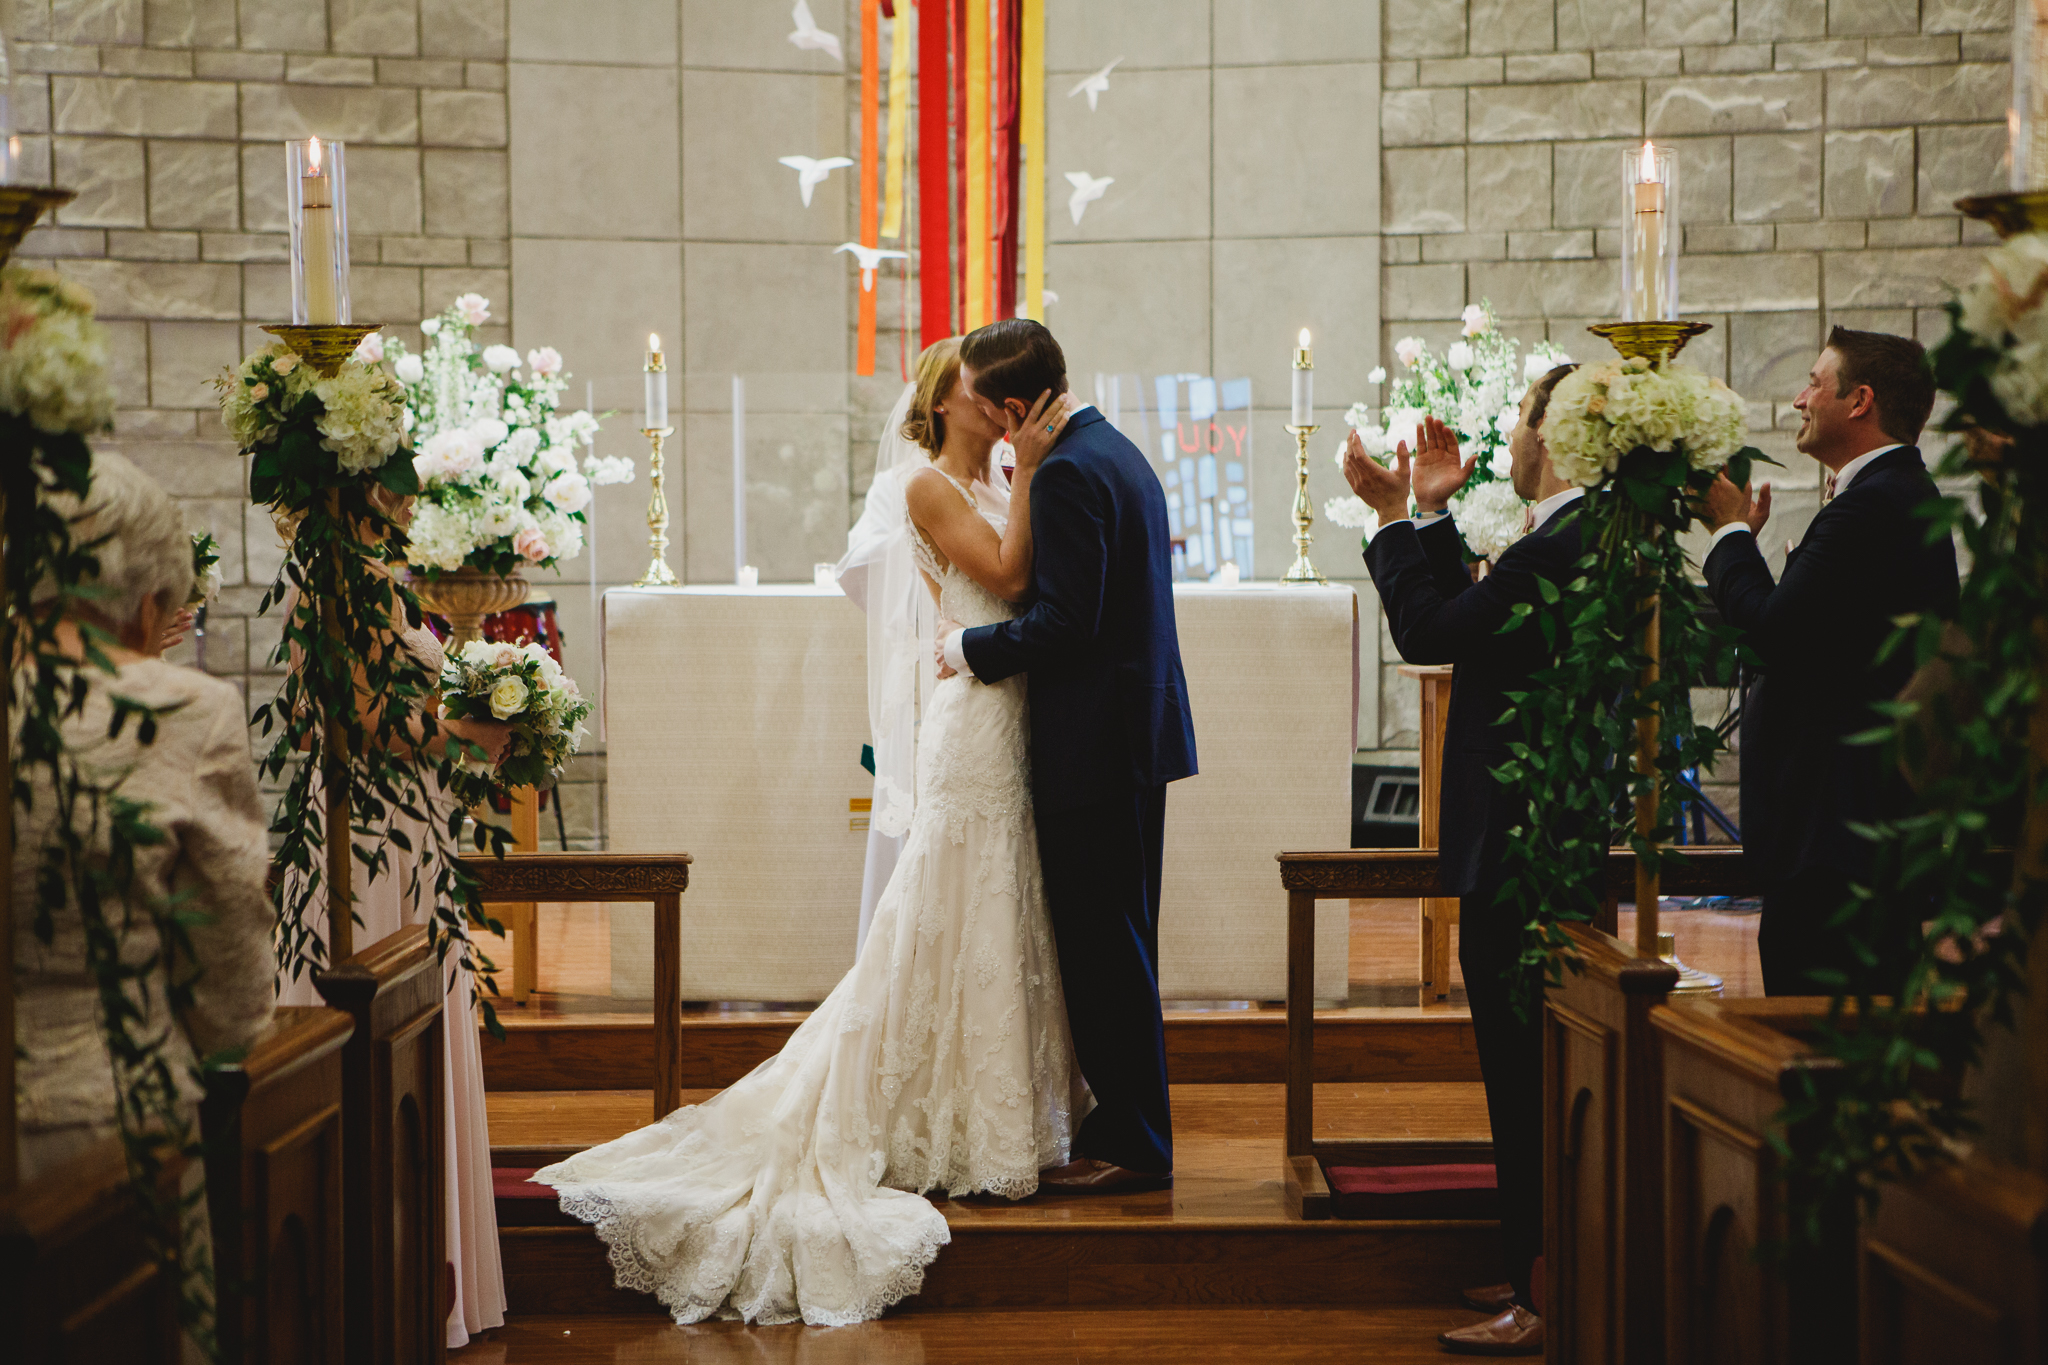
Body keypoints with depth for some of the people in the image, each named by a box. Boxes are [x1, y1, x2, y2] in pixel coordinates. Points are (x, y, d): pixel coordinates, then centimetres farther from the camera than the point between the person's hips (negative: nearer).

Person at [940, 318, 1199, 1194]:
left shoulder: (1068, 473, -18)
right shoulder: (1114, 450, 14)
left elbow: (1064, 623, -23)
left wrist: (972, 647, -9)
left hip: (1096, 749, -11)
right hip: (1138, 733, 11)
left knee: (1105, 950, -3)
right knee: (1117, 947, 16)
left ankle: (1133, 1148, 4)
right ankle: (1129, 1129, 24)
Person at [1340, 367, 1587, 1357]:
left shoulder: (1558, 549, -20)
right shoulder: (1583, 539, 12)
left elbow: (1426, 632, -18)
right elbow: (1459, 622, 15)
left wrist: (1397, 515, -7)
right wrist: (1431, 514, 13)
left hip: (1516, 855, -11)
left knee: (1524, 1073, -3)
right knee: (1529, 1072, 17)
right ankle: (1540, 1277, 28)